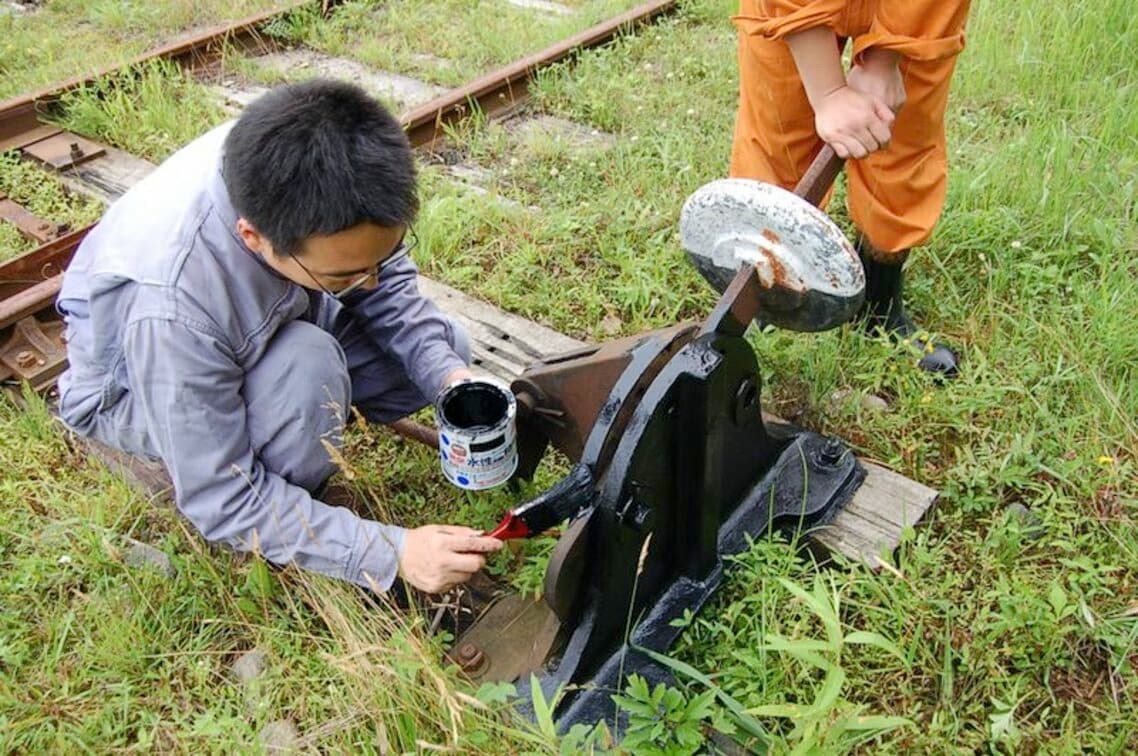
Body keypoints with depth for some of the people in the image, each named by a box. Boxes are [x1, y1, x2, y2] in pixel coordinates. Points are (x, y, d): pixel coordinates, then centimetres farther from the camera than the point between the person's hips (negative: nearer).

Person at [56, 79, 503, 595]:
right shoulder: (168, 310, -42)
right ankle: (276, 549, -7)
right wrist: (391, 553, -35)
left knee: (443, 348, -8)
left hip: (268, 319, 5)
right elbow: (220, 499, -31)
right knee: (308, 369, -36)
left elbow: (388, 280, -10)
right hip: (139, 389, -5)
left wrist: (448, 373, -26)